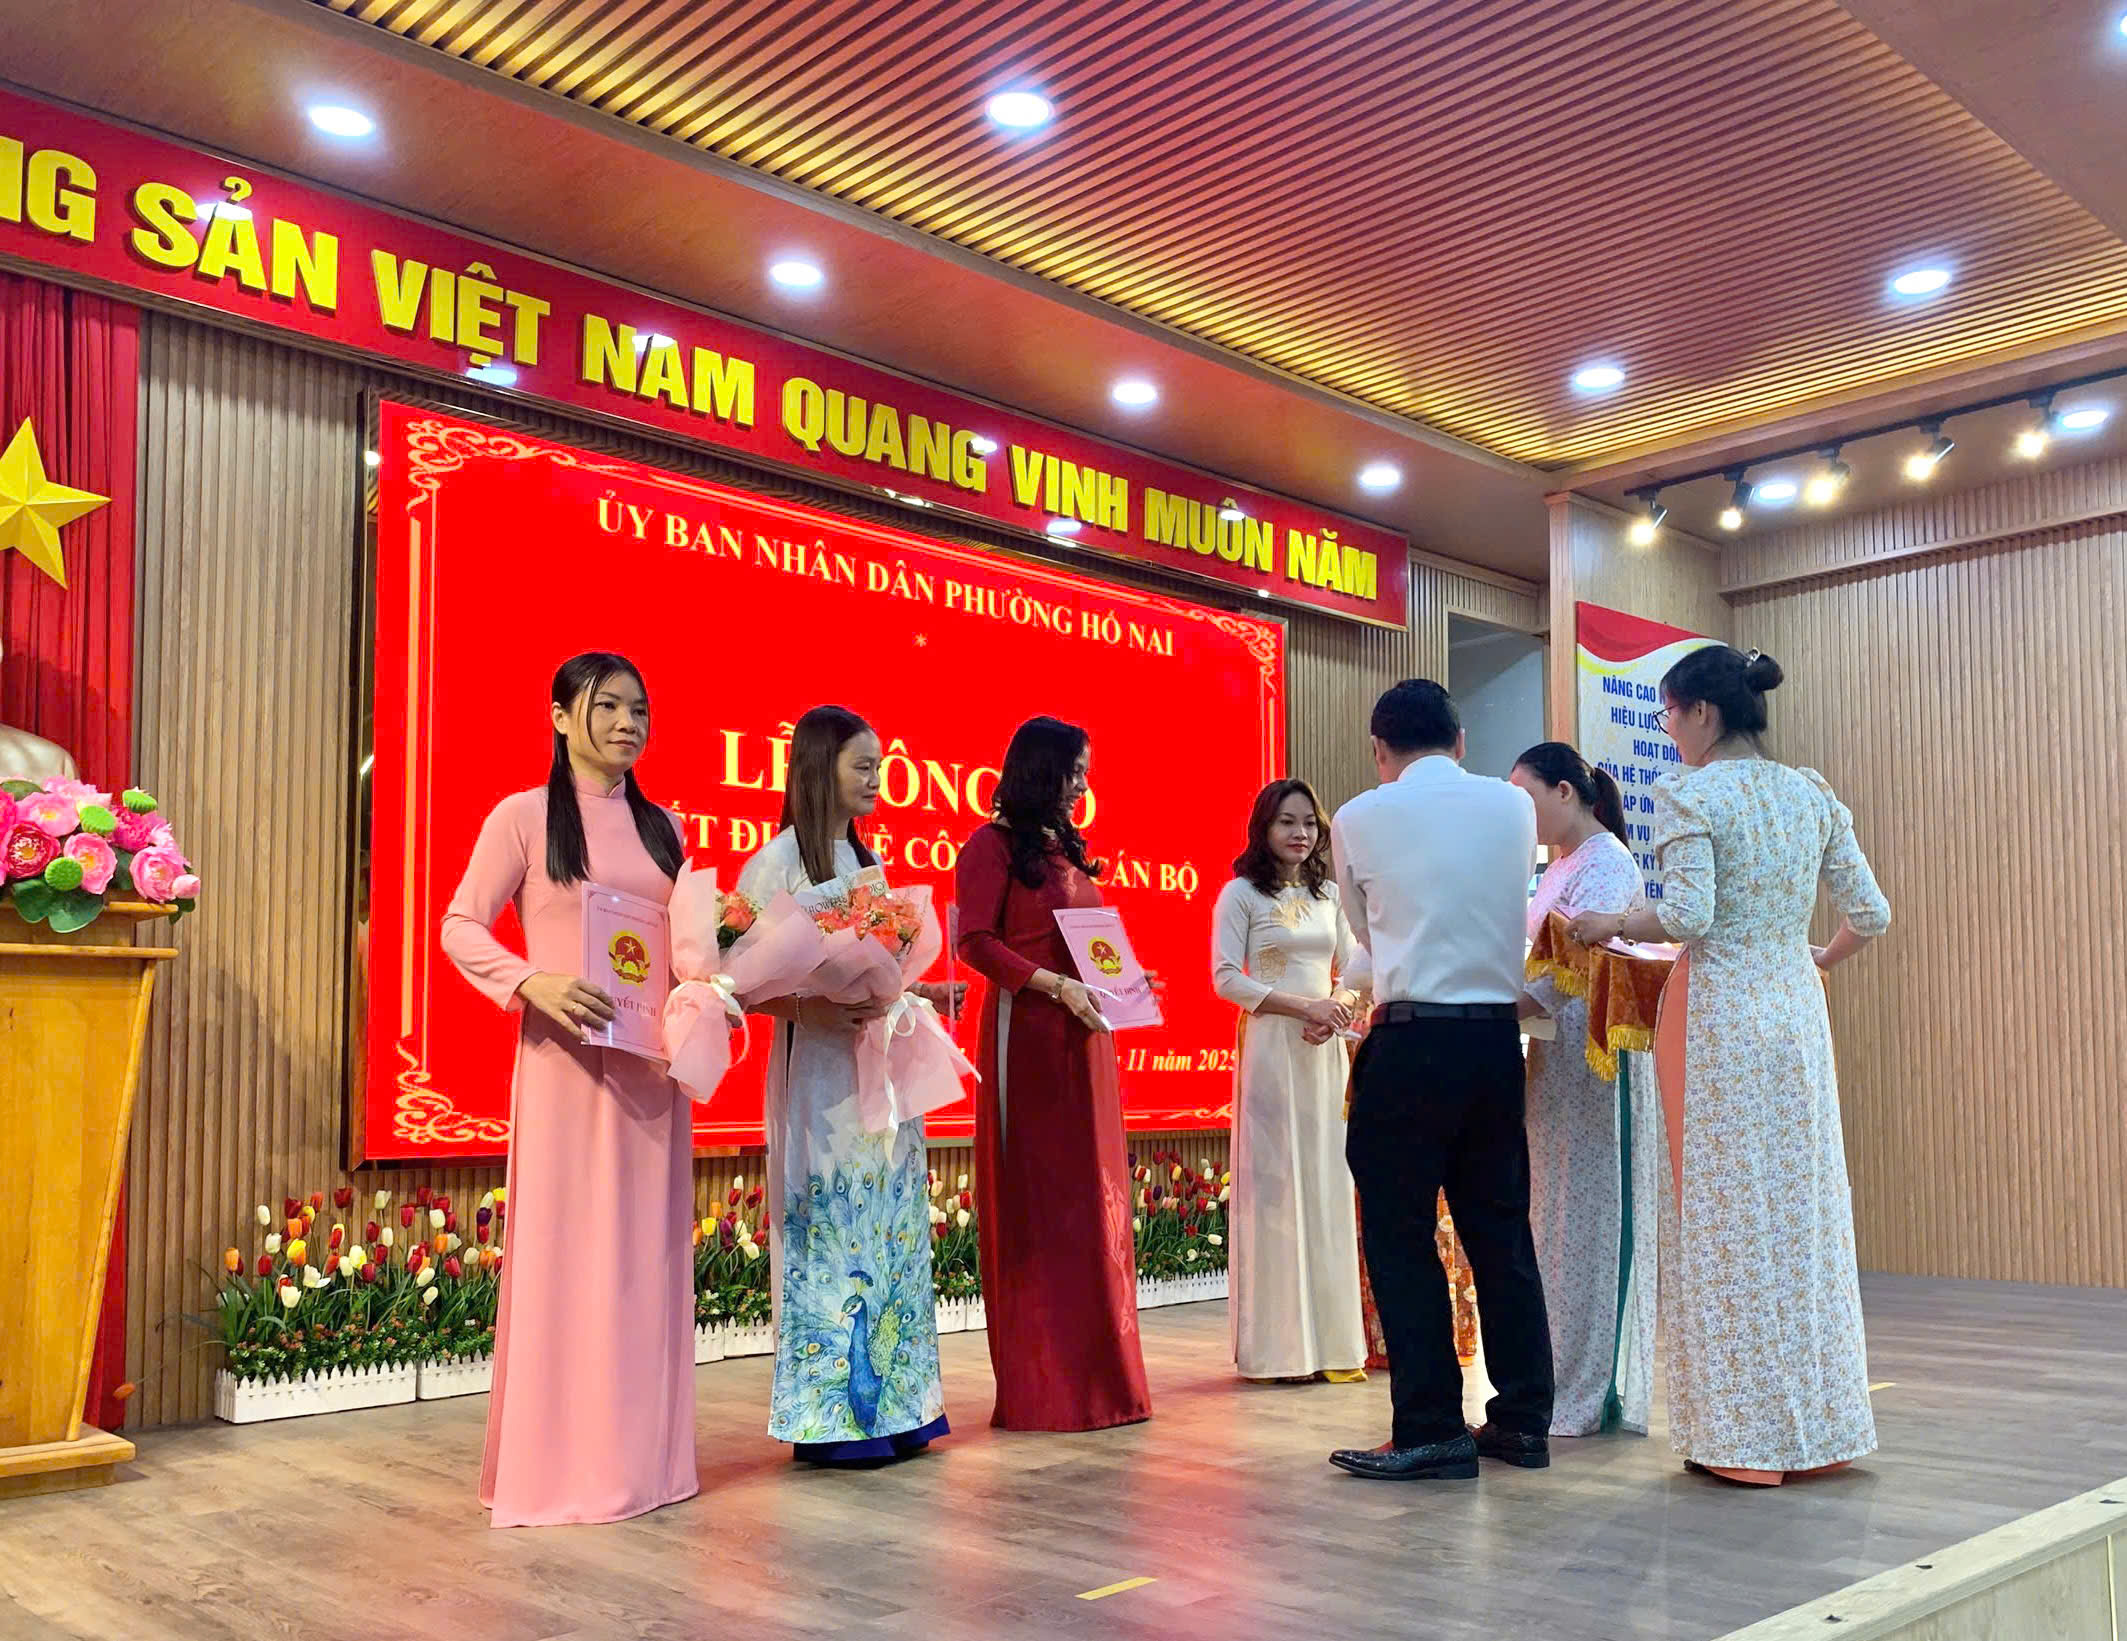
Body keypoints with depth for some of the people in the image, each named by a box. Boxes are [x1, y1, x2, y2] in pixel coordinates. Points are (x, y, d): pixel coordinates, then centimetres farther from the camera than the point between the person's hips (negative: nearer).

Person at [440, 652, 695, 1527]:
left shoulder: (662, 826, 14)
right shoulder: (524, 817, -1)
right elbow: (461, 927, -4)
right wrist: (534, 983, -20)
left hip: (653, 1062, 5)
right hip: (568, 1059, -5)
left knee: (648, 1251, 9)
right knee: (565, 1250, -3)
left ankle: (642, 1454, 19)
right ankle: (560, 1464, 7)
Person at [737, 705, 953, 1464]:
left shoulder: (866, 862, 17)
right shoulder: (778, 862, -6)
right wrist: (814, 1010, -26)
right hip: (821, 1073, -7)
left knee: (890, 1233, 8)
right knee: (831, 1235, -5)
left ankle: (891, 1404, 16)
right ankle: (830, 1416, 3)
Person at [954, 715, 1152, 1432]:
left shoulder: (1068, 848, 20)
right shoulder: (994, 844, -2)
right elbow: (977, 943, -12)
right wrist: (1057, 986, -19)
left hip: (1084, 1039, 7)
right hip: (1025, 1036, -7)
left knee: (1093, 1199, 7)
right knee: (1035, 1207, -4)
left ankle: (1097, 1375, 15)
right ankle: (1041, 1389, 3)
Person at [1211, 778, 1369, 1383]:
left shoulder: (1330, 895, 14)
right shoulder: (1241, 893, 0)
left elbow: (1355, 971, 14)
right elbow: (1226, 978, -7)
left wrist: (1336, 1008, -8)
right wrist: (1304, 1006, -14)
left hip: (1327, 1050, 5)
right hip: (1270, 1046, -5)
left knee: (1328, 1183, 4)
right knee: (1275, 1185, -4)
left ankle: (1332, 1339, 11)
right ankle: (1280, 1345, 1)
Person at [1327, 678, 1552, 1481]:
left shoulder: (1359, 820, -2)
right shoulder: (1515, 806, 7)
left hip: (1411, 1041, -4)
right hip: (1497, 1036, 5)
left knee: (1400, 1236, 3)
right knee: (1501, 1231, 13)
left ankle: (1431, 1431, 4)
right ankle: (1522, 1419, 21)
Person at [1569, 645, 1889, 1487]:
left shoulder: (1689, 794, -10)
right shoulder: (1813, 794, 9)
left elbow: (1688, 914, -19)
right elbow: (1870, 913, 8)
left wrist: (1608, 925, -4)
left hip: (1719, 1012, -6)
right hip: (1798, 1009, 6)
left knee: (1726, 1214, 1)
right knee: (1804, 1207, 11)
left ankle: (1744, 1436, 8)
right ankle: (1819, 1427, 20)